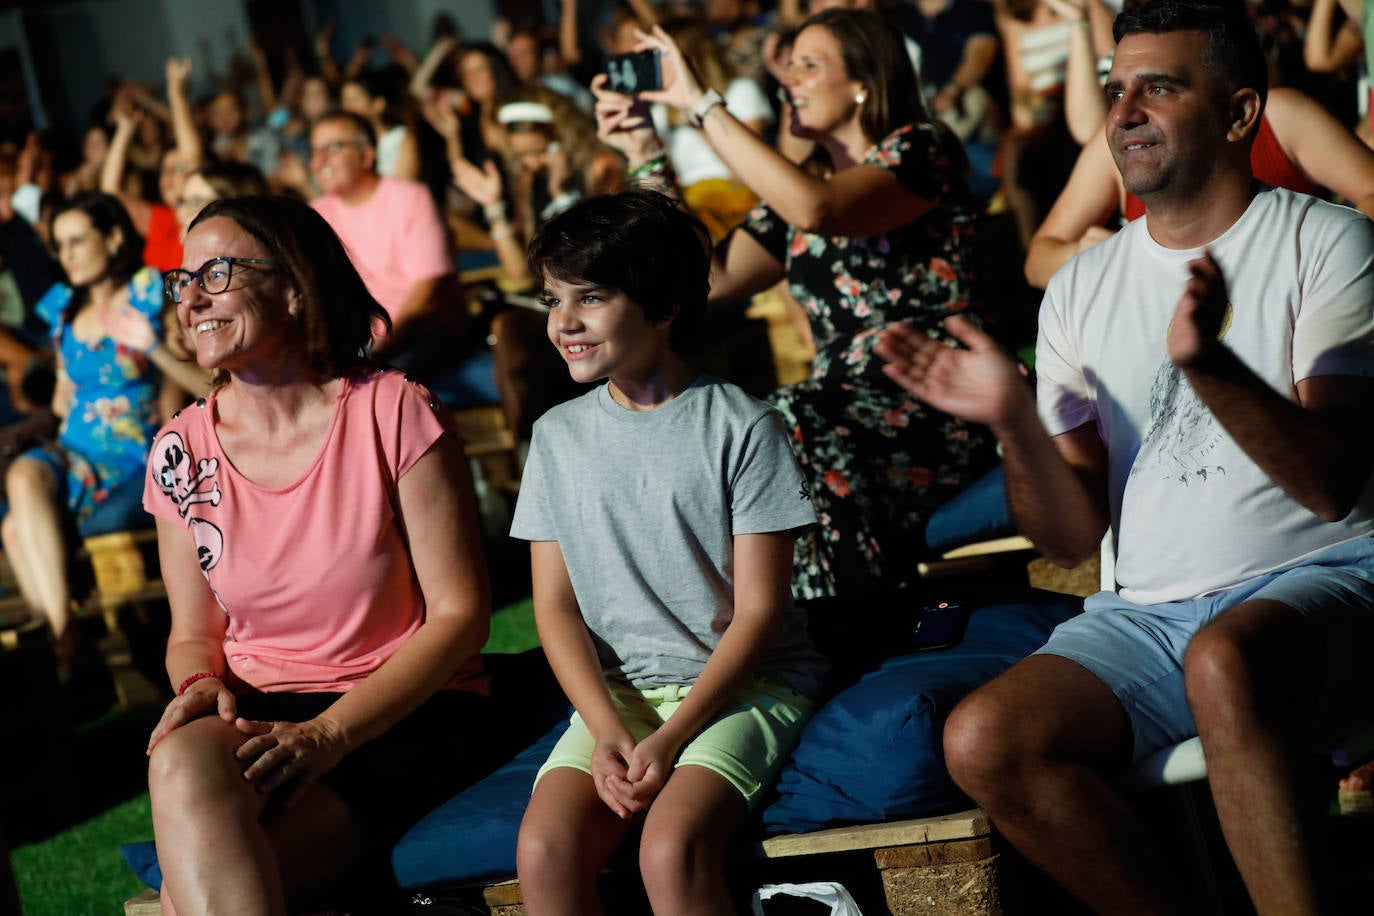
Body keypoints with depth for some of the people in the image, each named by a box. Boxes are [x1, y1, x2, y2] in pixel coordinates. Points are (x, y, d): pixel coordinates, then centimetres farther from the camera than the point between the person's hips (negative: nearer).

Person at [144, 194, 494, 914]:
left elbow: (461, 612, -8)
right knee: (181, 760, -35)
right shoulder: (182, 450, 6)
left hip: (403, 716, -4)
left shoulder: (394, 413, -6)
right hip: (254, 715, 4)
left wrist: (327, 735, -19)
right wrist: (201, 686, -11)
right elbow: (192, 634, 15)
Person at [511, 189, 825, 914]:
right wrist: (607, 731, -11)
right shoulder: (558, 435, 8)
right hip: (616, 691, 4)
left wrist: (670, 737, -17)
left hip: (743, 684, -4)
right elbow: (555, 606, 6)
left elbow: (758, 611, -7)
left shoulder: (740, 426, -5)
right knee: (543, 849, -24)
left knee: (670, 849, -31)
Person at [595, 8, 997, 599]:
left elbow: (817, 209, -22)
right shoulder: (797, 187, 19)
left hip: (934, 415, -6)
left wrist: (701, 104, -17)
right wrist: (645, 155, 6)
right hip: (843, 410, 6)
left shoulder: (921, 149, -2)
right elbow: (706, 278, 8)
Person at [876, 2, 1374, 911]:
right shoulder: (1081, 288, 13)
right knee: (984, 742, -22)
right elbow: (1076, 537, 9)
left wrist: (1209, 362, -27)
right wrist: (1014, 422, -10)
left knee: (1225, 660, -39)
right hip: (1147, 612, 5)